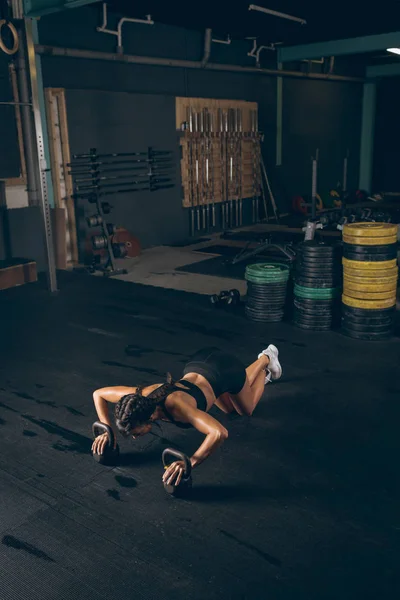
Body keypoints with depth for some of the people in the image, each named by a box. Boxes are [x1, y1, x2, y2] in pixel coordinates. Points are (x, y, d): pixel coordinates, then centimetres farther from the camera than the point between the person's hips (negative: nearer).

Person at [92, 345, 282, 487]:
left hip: (226, 368, -5)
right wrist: (108, 430, -19)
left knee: (246, 410, 27)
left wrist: (189, 463, -58)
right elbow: (98, 394, -11)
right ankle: (261, 363, 52)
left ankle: (266, 359, 46)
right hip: (200, 362, 5)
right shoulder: (141, 397, -28)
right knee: (229, 409, 33)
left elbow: (220, 433, -56)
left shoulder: (177, 407, -44)